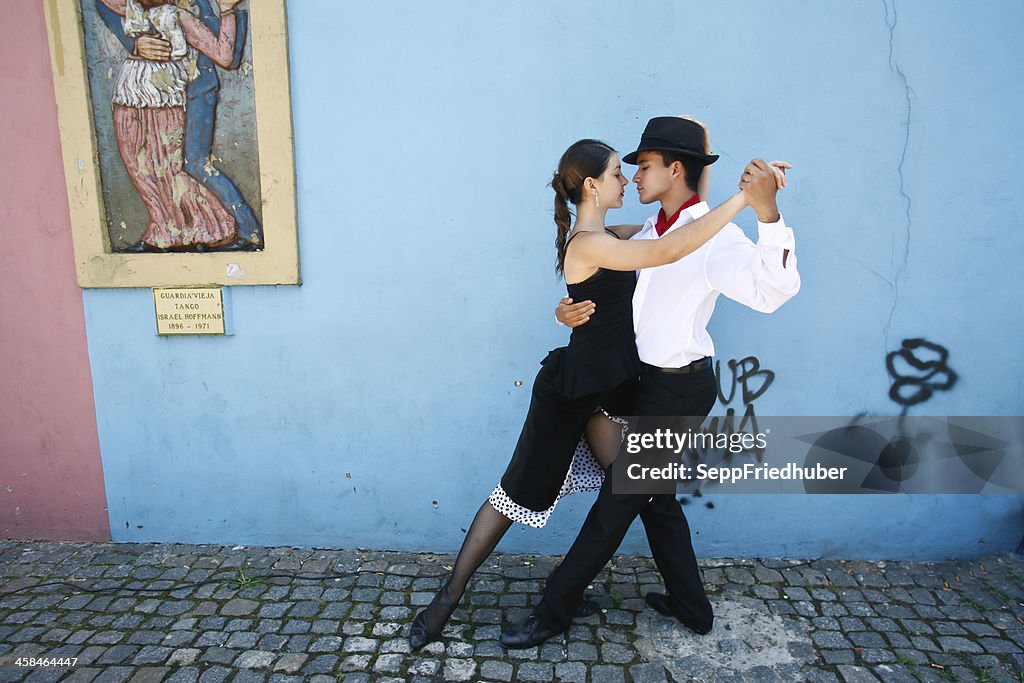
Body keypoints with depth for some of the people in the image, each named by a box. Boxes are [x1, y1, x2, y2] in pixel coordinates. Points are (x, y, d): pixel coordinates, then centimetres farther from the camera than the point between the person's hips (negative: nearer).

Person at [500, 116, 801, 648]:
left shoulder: (714, 236, -17)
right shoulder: (650, 232, 8)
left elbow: (772, 290, -34)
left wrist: (768, 215, -47)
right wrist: (573, 311, -12)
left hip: (679, 389, -9)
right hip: (649, 381, 9)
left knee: (617, 500, 3)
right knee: (655, 495, 20)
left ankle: (555, 610, 19)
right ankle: (690, 605, 39)